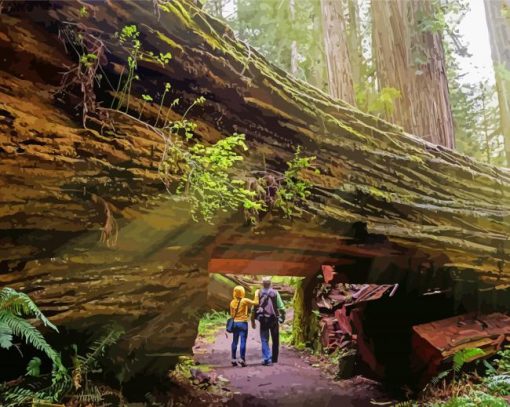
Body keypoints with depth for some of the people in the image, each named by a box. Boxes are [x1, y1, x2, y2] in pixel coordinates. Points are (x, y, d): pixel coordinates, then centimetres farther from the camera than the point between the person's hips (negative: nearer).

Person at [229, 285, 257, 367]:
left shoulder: (232, 302, 5)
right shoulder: (244, 300, -10)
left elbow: (231, 314, 9)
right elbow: (255, 303, -11)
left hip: (235, 323, 5)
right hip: (243, 323, -5)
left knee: (235, 341, 11)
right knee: (243, 341, -3)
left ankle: (233, 359, 15)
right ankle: (242, 359, -7)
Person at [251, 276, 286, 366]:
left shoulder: (258, 293, -4)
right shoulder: (275, 293, -5)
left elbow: (254, 307, -5)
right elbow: (281, 307, -6)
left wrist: (253, 320, 2)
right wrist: (283, 317, 6)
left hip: (263, 320, 0)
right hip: (274, 319, 0)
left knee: (264, 340, 6)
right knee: (275, 340, 14)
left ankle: (266, 359, -3)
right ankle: (274, 359, 21)